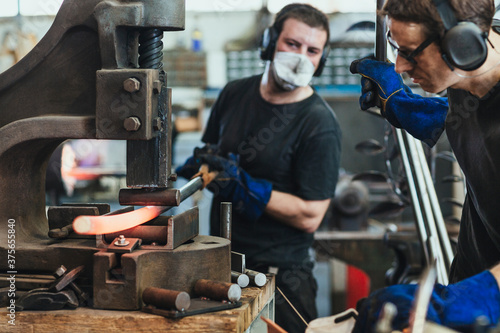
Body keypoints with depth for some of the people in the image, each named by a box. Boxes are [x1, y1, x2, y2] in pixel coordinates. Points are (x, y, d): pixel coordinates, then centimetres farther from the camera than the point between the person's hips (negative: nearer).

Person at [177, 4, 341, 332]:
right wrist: (202, 164, -4)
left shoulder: (320, 124, -15)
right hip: (221, 263, 6)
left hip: (279, 274, -5)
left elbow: (309, 216, -18)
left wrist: (243, 187, -23)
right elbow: (210, 150, 19)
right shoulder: (235, 93, 3)